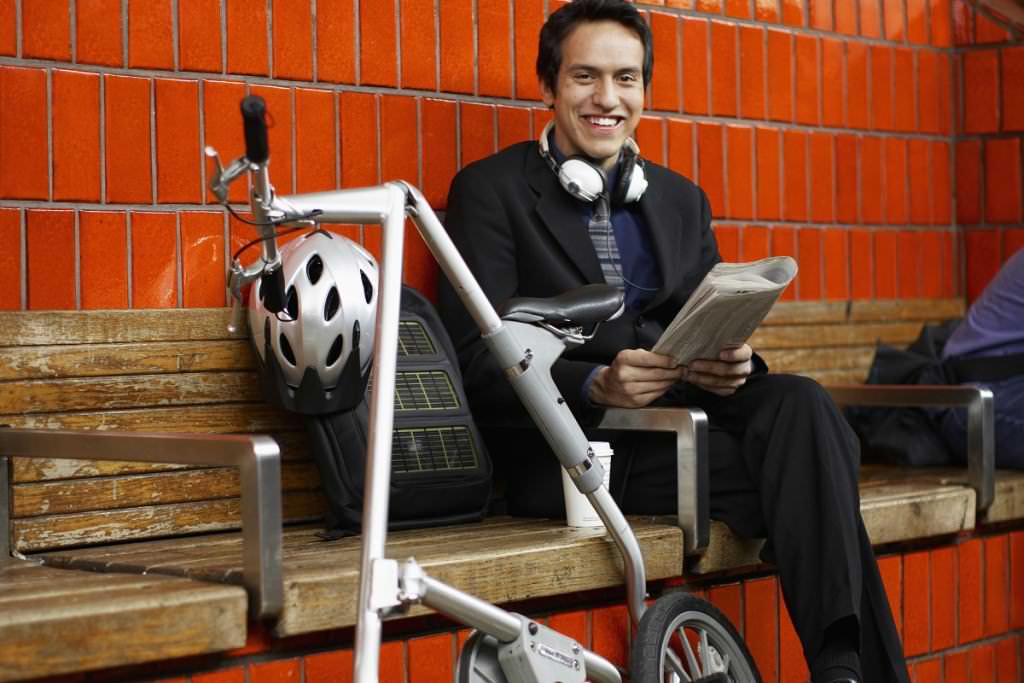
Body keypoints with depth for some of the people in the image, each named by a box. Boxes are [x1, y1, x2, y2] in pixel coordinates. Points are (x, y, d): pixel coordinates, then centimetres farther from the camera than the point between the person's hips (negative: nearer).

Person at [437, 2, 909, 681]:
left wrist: (733, 364, -9)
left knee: (799, 402, -29)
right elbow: (478, 359, -6)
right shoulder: (492, 190, 4)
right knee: (800, 458, -28)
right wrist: (596, 385, -24)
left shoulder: (683, 200, 21)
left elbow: (715, 331, 17)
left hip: (685, 416, 5)